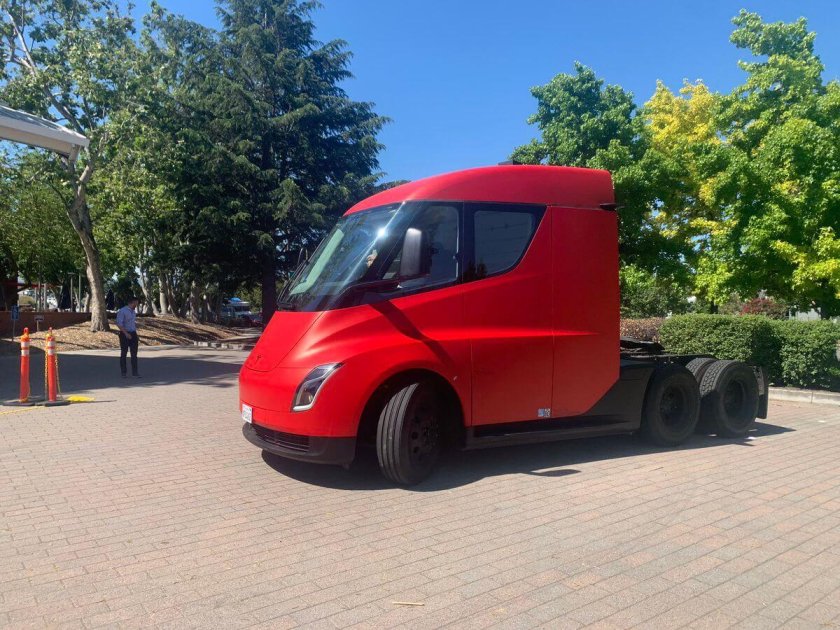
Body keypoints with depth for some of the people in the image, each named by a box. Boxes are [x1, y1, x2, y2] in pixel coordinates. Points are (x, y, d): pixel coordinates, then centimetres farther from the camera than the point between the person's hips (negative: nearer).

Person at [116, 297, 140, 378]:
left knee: (134, 354, -2)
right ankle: (123, 372, 17)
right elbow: (119, 324, -21)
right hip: (125, 335, -6)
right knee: (124, 354, 6)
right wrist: (126, 333, -27)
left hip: (133, 335, 6)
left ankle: (135, 373, -3)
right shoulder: (122, 311, -12)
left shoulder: (133, 312, 13)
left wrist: (136, 336, 18)